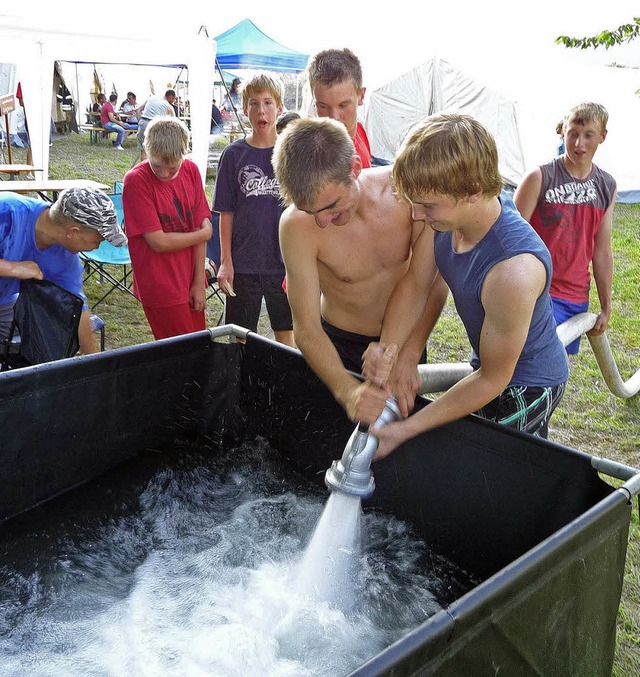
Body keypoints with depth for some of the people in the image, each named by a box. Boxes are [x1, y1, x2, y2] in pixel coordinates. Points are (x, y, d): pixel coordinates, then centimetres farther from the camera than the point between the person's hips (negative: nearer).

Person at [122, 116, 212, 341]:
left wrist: (199, 282, -2)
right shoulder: (136, 180, -16)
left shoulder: (191, 171, 0)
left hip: (191, 283, 6)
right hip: (161, 289, -5)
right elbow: (159, 242, -18)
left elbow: (200, 226, 1)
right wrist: (205, 233, -6)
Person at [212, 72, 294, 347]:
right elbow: (226, 212, 1)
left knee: (286, 334, 11)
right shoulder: (234, 154, -1)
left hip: (285, 261, 0)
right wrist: (225, 260, -3)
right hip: (243, 261, 0)